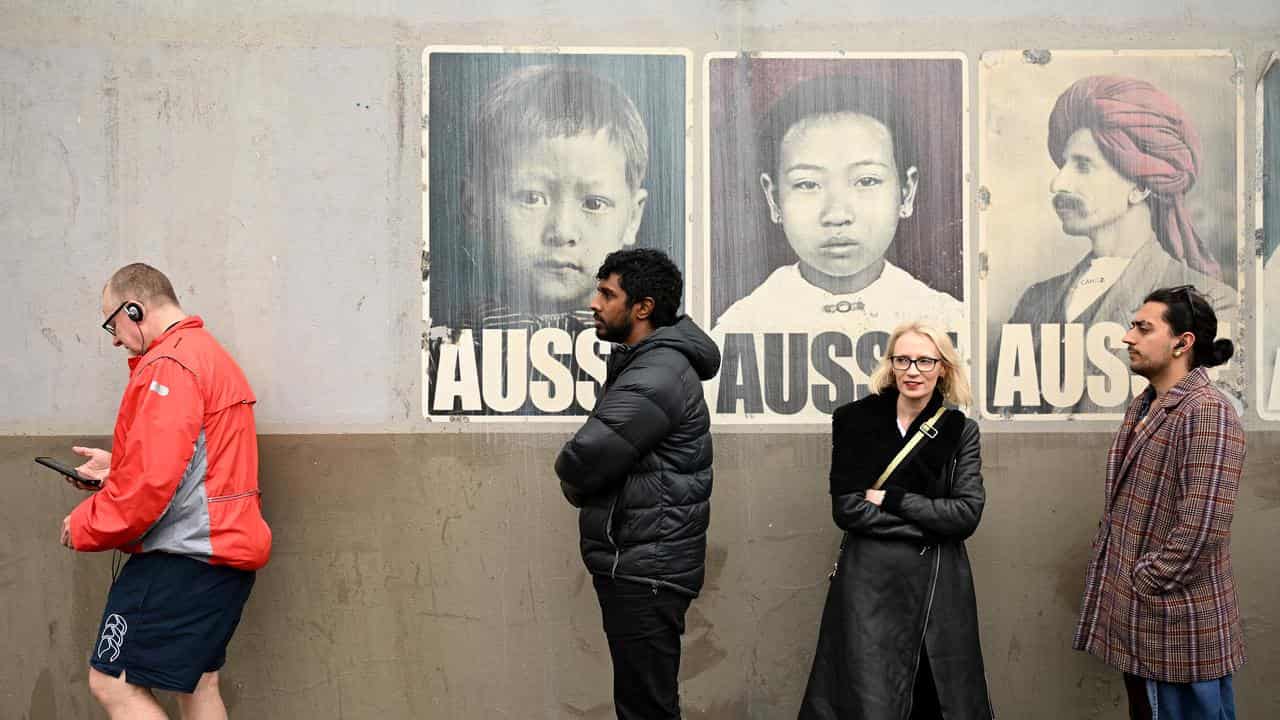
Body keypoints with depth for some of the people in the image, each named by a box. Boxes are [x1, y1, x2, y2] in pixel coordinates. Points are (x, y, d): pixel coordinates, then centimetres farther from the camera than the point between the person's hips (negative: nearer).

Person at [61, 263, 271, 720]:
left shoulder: (168, 364, -14)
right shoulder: (211, 354, 20)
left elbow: (152, 481, -22)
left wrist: (84, 528, -8)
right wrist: (117, 467, 21)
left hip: (183, 558, -11)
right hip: (225, 548, 11)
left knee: (113, 683, -6)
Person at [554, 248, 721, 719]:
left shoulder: (655, 378, -20)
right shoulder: (647, 363, 14)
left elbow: (579, 464, -23)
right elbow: (609, 453, 16)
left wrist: (576, 486, -1)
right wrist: (587, 487, -4)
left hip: (645, 570, -10)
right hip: (634, 561, 10)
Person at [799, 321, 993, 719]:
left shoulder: (961, 430, 3)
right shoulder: (854, 420, -2)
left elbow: (967, 514, -7)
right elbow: (847, 508, -9)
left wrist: (891, 498, -12)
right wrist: (931, 523, -11)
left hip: (940, 585, 2)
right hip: (868, 581, -1)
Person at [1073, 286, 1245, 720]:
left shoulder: (1207, 413, -18)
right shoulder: (1143, 407, 11)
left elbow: (1200, 529, -24)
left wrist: (1144, 585, -16)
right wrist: (1116, 581, 11)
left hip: (1178, 624, -9)